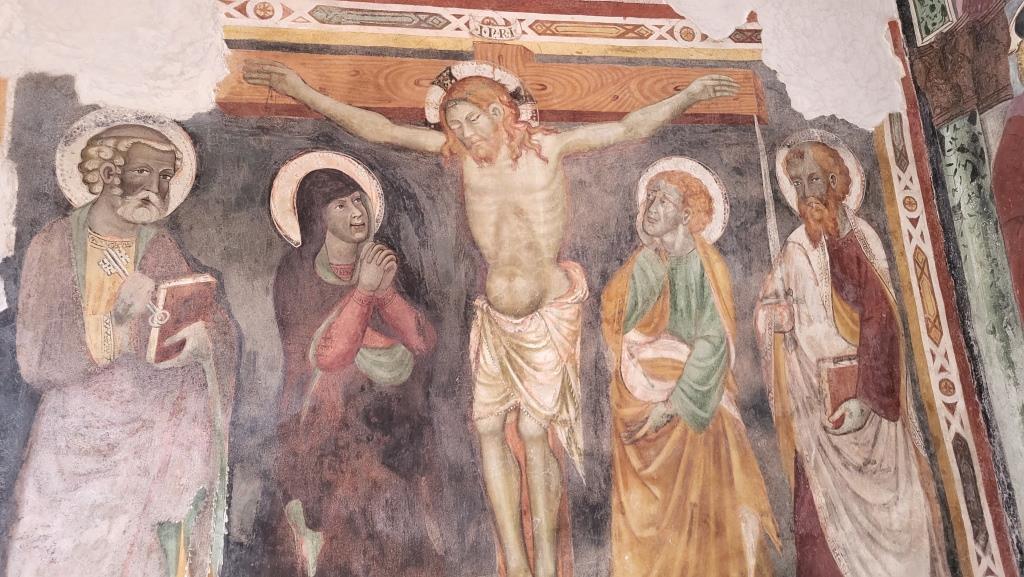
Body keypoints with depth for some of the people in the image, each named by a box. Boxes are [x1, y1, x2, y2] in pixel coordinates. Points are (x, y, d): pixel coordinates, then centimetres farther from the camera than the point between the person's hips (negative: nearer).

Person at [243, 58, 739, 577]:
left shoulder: (547, 147, -5)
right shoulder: (461, 152, 1)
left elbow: (627, 129, -6)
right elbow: (378, 129, 1)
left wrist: (686, 97, -16)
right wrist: (302, 92, 1)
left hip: (548, 310, -4)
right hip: (493, 315, 4)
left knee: (533, 430, -6)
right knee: (488, 426, 0)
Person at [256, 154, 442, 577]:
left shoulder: (386, 261, 4)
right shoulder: (298, 272, -7)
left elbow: (423, 342, -6)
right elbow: (326, 356, -18)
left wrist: (384, 290, -19)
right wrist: (363, 290, -24)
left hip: (394, 426, 3)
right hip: (326, 427, -3)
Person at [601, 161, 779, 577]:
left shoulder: (701, 265, -9)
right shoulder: (643, 263, 6)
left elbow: (712, 342, -15)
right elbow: (623, 329, 10)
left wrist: (674, 402, -19)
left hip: (690, 397, -5)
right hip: (640, 398, 5)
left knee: (696, 506, 2)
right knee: (645, 508, 11)